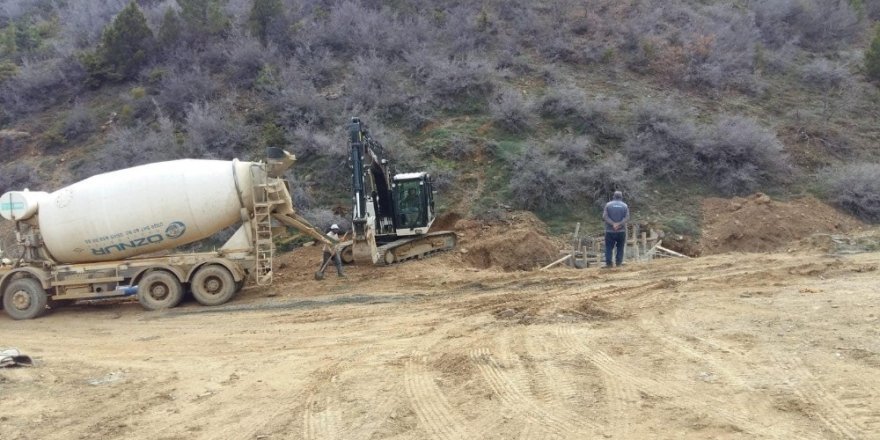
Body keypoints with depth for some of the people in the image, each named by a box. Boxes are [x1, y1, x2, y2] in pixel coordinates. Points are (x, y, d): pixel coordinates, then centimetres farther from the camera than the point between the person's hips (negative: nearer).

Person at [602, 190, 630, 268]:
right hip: (621, 231, 1)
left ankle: (608, 263, -2)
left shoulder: (608, 205, 1)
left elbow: (604, 216, -9)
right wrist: (619, 224, -16)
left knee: (608, 247, 3)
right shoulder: (625, 206, 3)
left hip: (610, 230, -1)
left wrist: (612, 224, -14)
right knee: (620, 247, 9)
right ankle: (619, 263, 5)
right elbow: (627, 217, -8)